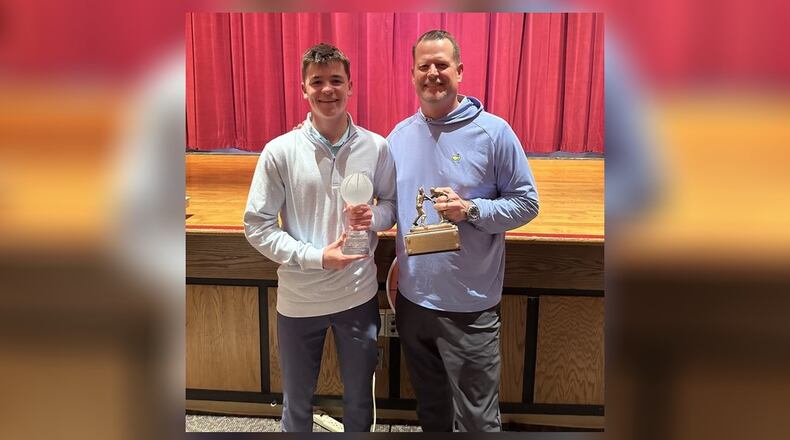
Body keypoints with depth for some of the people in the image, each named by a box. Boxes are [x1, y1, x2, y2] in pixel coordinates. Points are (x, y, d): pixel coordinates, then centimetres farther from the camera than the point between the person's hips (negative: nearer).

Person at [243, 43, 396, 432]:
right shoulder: (280, 151, -12)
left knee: (359, 399, 22)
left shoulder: (376, 148, -6)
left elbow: (393, 203, 7)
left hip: (359, 296, 1)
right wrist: (317, 257, -19)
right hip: (299, 300, -1)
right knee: (297, 403, 21)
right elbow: (257, 226, -9)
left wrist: (375, 217, -16)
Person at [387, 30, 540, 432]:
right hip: (412, 299, 5)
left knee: (476, 420, 9)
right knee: (430, 410, 25)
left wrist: (470, 210, -22)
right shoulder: (399, 135, 5)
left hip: (469, 308, -4)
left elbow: (526, 203, -7)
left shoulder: (493, 132, -10)